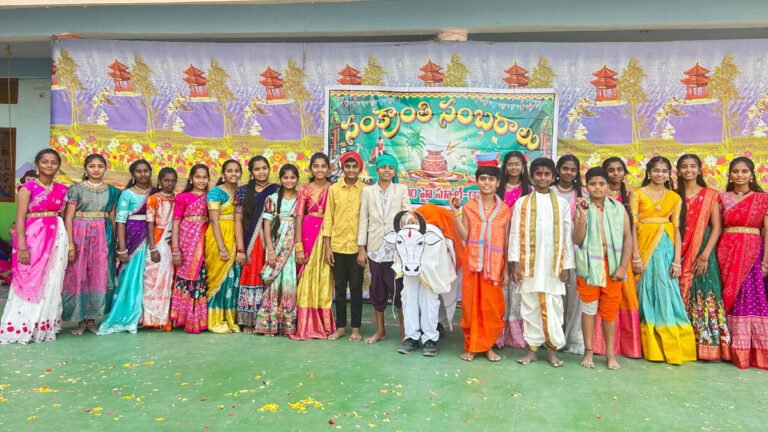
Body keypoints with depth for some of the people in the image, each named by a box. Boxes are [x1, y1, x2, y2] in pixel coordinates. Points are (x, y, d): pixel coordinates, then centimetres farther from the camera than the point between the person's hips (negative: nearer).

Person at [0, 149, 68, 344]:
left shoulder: (62, 189, 9)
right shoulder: (28, 188, -4)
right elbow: (20, 219, -9)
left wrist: (68, 243, 5)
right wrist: (22, 246, -17)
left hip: (57, 238, 4)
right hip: (32, 237, -4)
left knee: (51, 283, 7)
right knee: (28, 282, -1)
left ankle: (44, 326, 18)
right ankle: (21, 328, 10)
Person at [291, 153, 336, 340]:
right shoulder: (305, 189, 4)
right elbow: (298, 217, -1)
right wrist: (299, 246, -9)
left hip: (328, 237, 1)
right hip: (308, 234, -1)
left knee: (324, 280, 5)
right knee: (306, 280, 2)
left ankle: (324, 325, 16)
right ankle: (305, 326, 10)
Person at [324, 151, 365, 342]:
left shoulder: (365, 190, -1)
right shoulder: (333, 189, 4)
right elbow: (328, 218, 4)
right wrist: (327, 247, 0)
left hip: (357, 246, -2)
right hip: (337, 246, 2)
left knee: (356, 288, 5)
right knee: (339, 287, 10)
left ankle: (356, 328, 17)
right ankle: (340, 326, 22)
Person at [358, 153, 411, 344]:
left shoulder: (401, 190, 5)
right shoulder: (368, 191, 8)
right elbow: (363, 220, 6)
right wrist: (361, 248, 2)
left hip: (396, 246, -2)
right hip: (376, 247, 2)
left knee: (398, 288, -3)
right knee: (377, 289, 9)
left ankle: (404, 330, 12)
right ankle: (380, 330, 23)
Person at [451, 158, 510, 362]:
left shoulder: (505, 210, 4)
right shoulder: (469, 207, 4)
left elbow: (506, 242, 5)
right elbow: (464, 237, -5)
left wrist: (506, 269, 3)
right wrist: (456, 214, -12)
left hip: (494, 265, 0)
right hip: (472, 263, 0)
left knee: (492, 307, 3)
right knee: (471, 305, 4)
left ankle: (487, 345, 20)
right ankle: (471, 346, 18)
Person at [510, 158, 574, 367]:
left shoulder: (562, 203, 8)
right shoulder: (522, 203, 5)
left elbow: (567, 236, 6)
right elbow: (515, 234, 2)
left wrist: (567, 265, 1)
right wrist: (515, 262, -5)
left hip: (553, 264, 0)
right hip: (529, 264, 0)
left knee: (553, 307, 4)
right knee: (530, 307, 5)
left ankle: (552, 348, 17)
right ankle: (532, 347, 16)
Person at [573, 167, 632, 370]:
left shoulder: (618, 208, 2)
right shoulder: (582, 208, 0)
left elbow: (628, 237, 0)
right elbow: (577, 240, -7)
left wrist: (623, 266, -7)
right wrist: (583, 216, -19)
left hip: (612, 266, 1)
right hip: (589, 266, -1)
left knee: (610, 310, 8)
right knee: (588, 308, 7)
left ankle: (610, 353, 19)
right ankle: (588, 351, 18)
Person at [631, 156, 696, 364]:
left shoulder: (674, 198, 10)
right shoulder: (637, 194, 3)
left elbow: (677, 230, 6)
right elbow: (633, 227, -2)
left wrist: (677, 260, -2)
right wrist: (636, 257, -9)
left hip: (666, 248, 2)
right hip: (645, 247, -2)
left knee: (667, 295, -1)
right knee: (649, 296, 2)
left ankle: (672, 348, 8)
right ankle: (652, 348, 10)